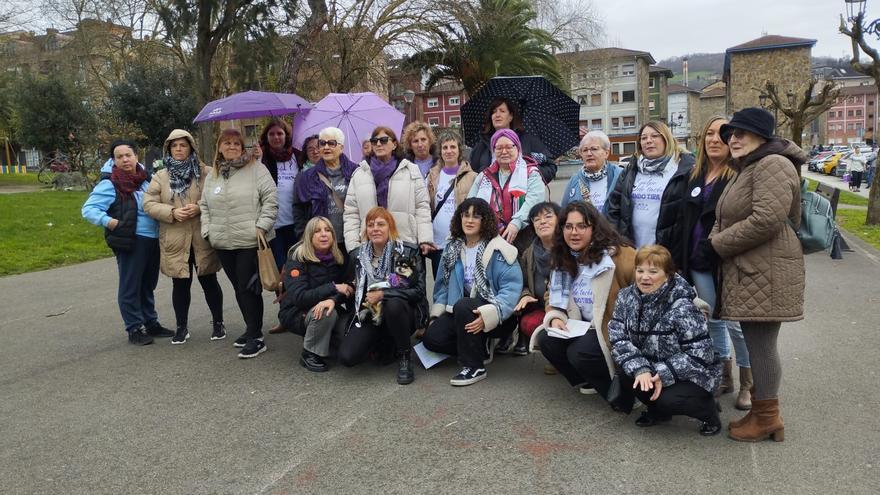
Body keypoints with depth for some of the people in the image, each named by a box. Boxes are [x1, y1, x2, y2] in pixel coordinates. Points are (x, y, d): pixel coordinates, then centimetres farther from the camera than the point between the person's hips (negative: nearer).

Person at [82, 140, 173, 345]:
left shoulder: (146, 179, 11)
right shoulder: (110, 184, -8)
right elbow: (88, 209, -11)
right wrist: (109, 222, -21)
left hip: (154, 240, 7)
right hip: (131, 241, -6)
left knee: (148, 284, 17)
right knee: (130, 287, 0)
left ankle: (151, 323, 28)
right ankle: (134, 328, 11)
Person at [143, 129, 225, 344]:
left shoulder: (205, 172, 1)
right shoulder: (160, 177, 6)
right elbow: (149, 204, 0)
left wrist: (199, 208, -18)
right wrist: (172, 212, -15)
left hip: (202, 238, -1)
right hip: (175, 241, 1)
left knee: (209, 282, 8)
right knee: (180, 285, 10)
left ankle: (218, 322, 22)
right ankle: (182, 326, 23)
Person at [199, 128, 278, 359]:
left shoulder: (256, 169, -3)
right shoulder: (212, 176, 15)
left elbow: (270, 198, -8)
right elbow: (204, 206, 20)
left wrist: (262, 226, -15)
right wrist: (207, 230, 7)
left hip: (250, 242, -6)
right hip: (223, 244, 6)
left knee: (249, 288, -7)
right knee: (238, 288, 14)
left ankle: (256, 337, 0)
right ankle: (252, 329, 27)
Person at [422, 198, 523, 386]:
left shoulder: (498, 250, -13)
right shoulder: (452, 249, 8)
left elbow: (512, 288, -21)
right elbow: (443, 284, 14)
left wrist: (488, 315, -33)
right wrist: (437, 313, 2)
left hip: (497, 319, -6)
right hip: (461, 312, 6)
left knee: (463, 307, -35)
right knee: (431, 337, -14)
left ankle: (475, 366, -18)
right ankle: (480, 348, 7)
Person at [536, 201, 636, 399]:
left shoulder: (618, 254, -17)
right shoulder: (562, 259, 5)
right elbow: (554, 297, 12)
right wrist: (555, 318, -9)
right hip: (584, 328, 7)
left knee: (579, 352, -28)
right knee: (545, 339, -12)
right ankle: (591, 381, 8)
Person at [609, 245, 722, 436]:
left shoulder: (681, 307, -24)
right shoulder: (626, 297, -8)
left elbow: (699, 353, -23)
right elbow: (619, 338, -12)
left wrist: (664, 374, -31)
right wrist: (640, 369, -26)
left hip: (691, 374, -5)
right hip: (652, 369, 5)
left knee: (668, 400, -30)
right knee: (624, 378, -21)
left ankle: (708, 408, 4)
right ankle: (658, 409, 11)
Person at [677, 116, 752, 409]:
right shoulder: (695, 176, 13)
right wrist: (681, 259, 13)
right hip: (699, 262, 7)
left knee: (735, 323, -1)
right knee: (712, 320, 15)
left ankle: (747, 384, 17)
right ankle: (724, 376, 30)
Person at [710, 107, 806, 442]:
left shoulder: (772, 165, -13)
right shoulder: (747, 169, 20)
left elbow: (765, 220, -25)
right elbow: (727, 218, 25)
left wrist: (719, 244, -13)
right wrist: (715, 239, 3)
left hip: (765, 273, -10)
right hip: (747, 272, 10)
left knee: (760, 343, -3)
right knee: (756, 342, 15)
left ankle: (767, 418, 10)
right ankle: (762, 413, 25)